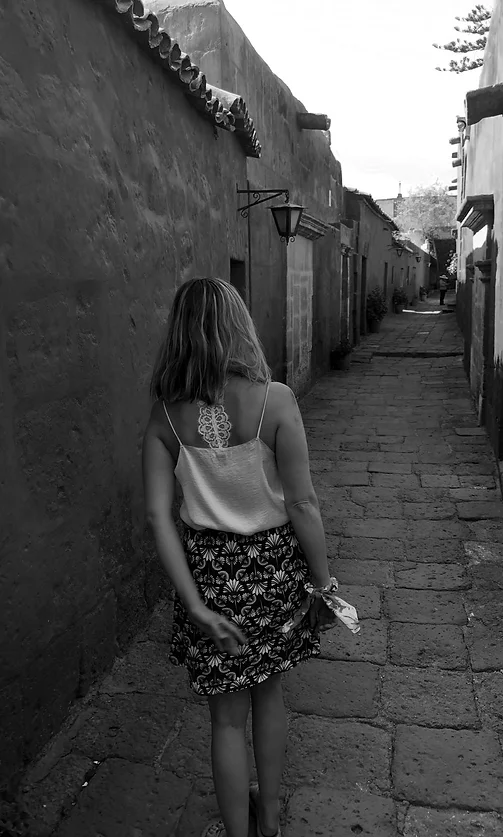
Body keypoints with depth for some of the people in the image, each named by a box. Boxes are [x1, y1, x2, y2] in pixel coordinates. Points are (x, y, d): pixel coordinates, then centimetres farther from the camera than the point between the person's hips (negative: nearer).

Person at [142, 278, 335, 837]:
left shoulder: (166, 413, -11)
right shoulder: (274, 399, -18)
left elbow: (157, 513, -13)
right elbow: (302, 506, -16)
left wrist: (195, 604, -9)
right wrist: (323, 583, -3)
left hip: (207, 567, 0)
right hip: (272, 562, 0)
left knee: (227, 714, 19)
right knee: (268, 690, 25)